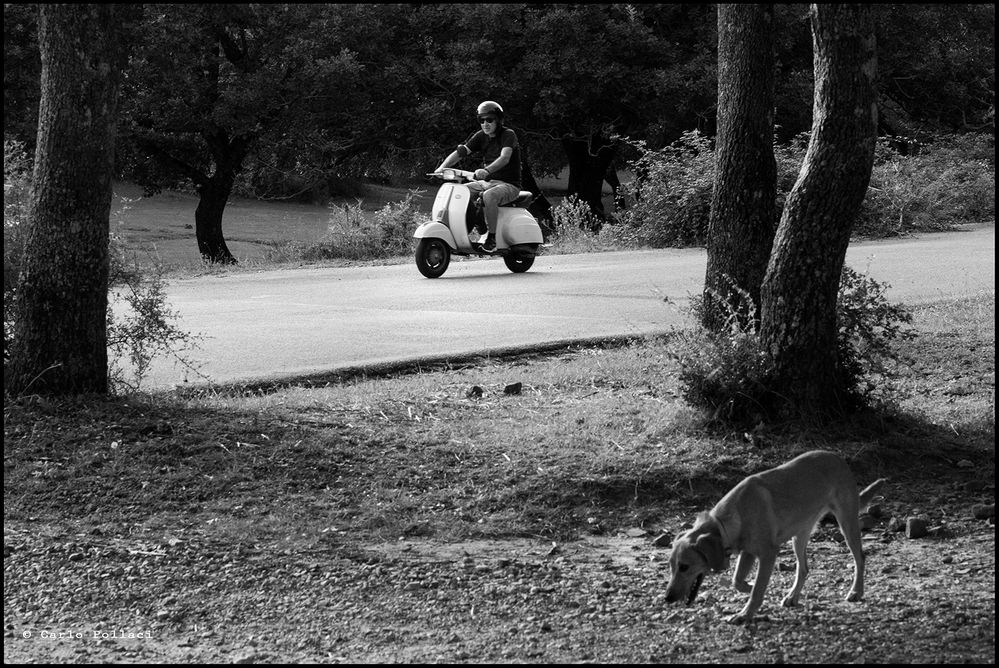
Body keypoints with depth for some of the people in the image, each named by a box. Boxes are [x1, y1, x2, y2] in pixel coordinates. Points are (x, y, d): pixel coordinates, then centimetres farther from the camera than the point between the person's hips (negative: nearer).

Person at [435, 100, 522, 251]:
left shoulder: (508, 135, -10)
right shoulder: (481, 137, 9)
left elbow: (505, 158, -29)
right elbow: (460, 152, -1)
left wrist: (487, 170, -47)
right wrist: (442, 167, -18)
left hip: (508, 184, -7)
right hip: (487, 182, 7)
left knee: (489, 196, -38)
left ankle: (491, 236, -29)